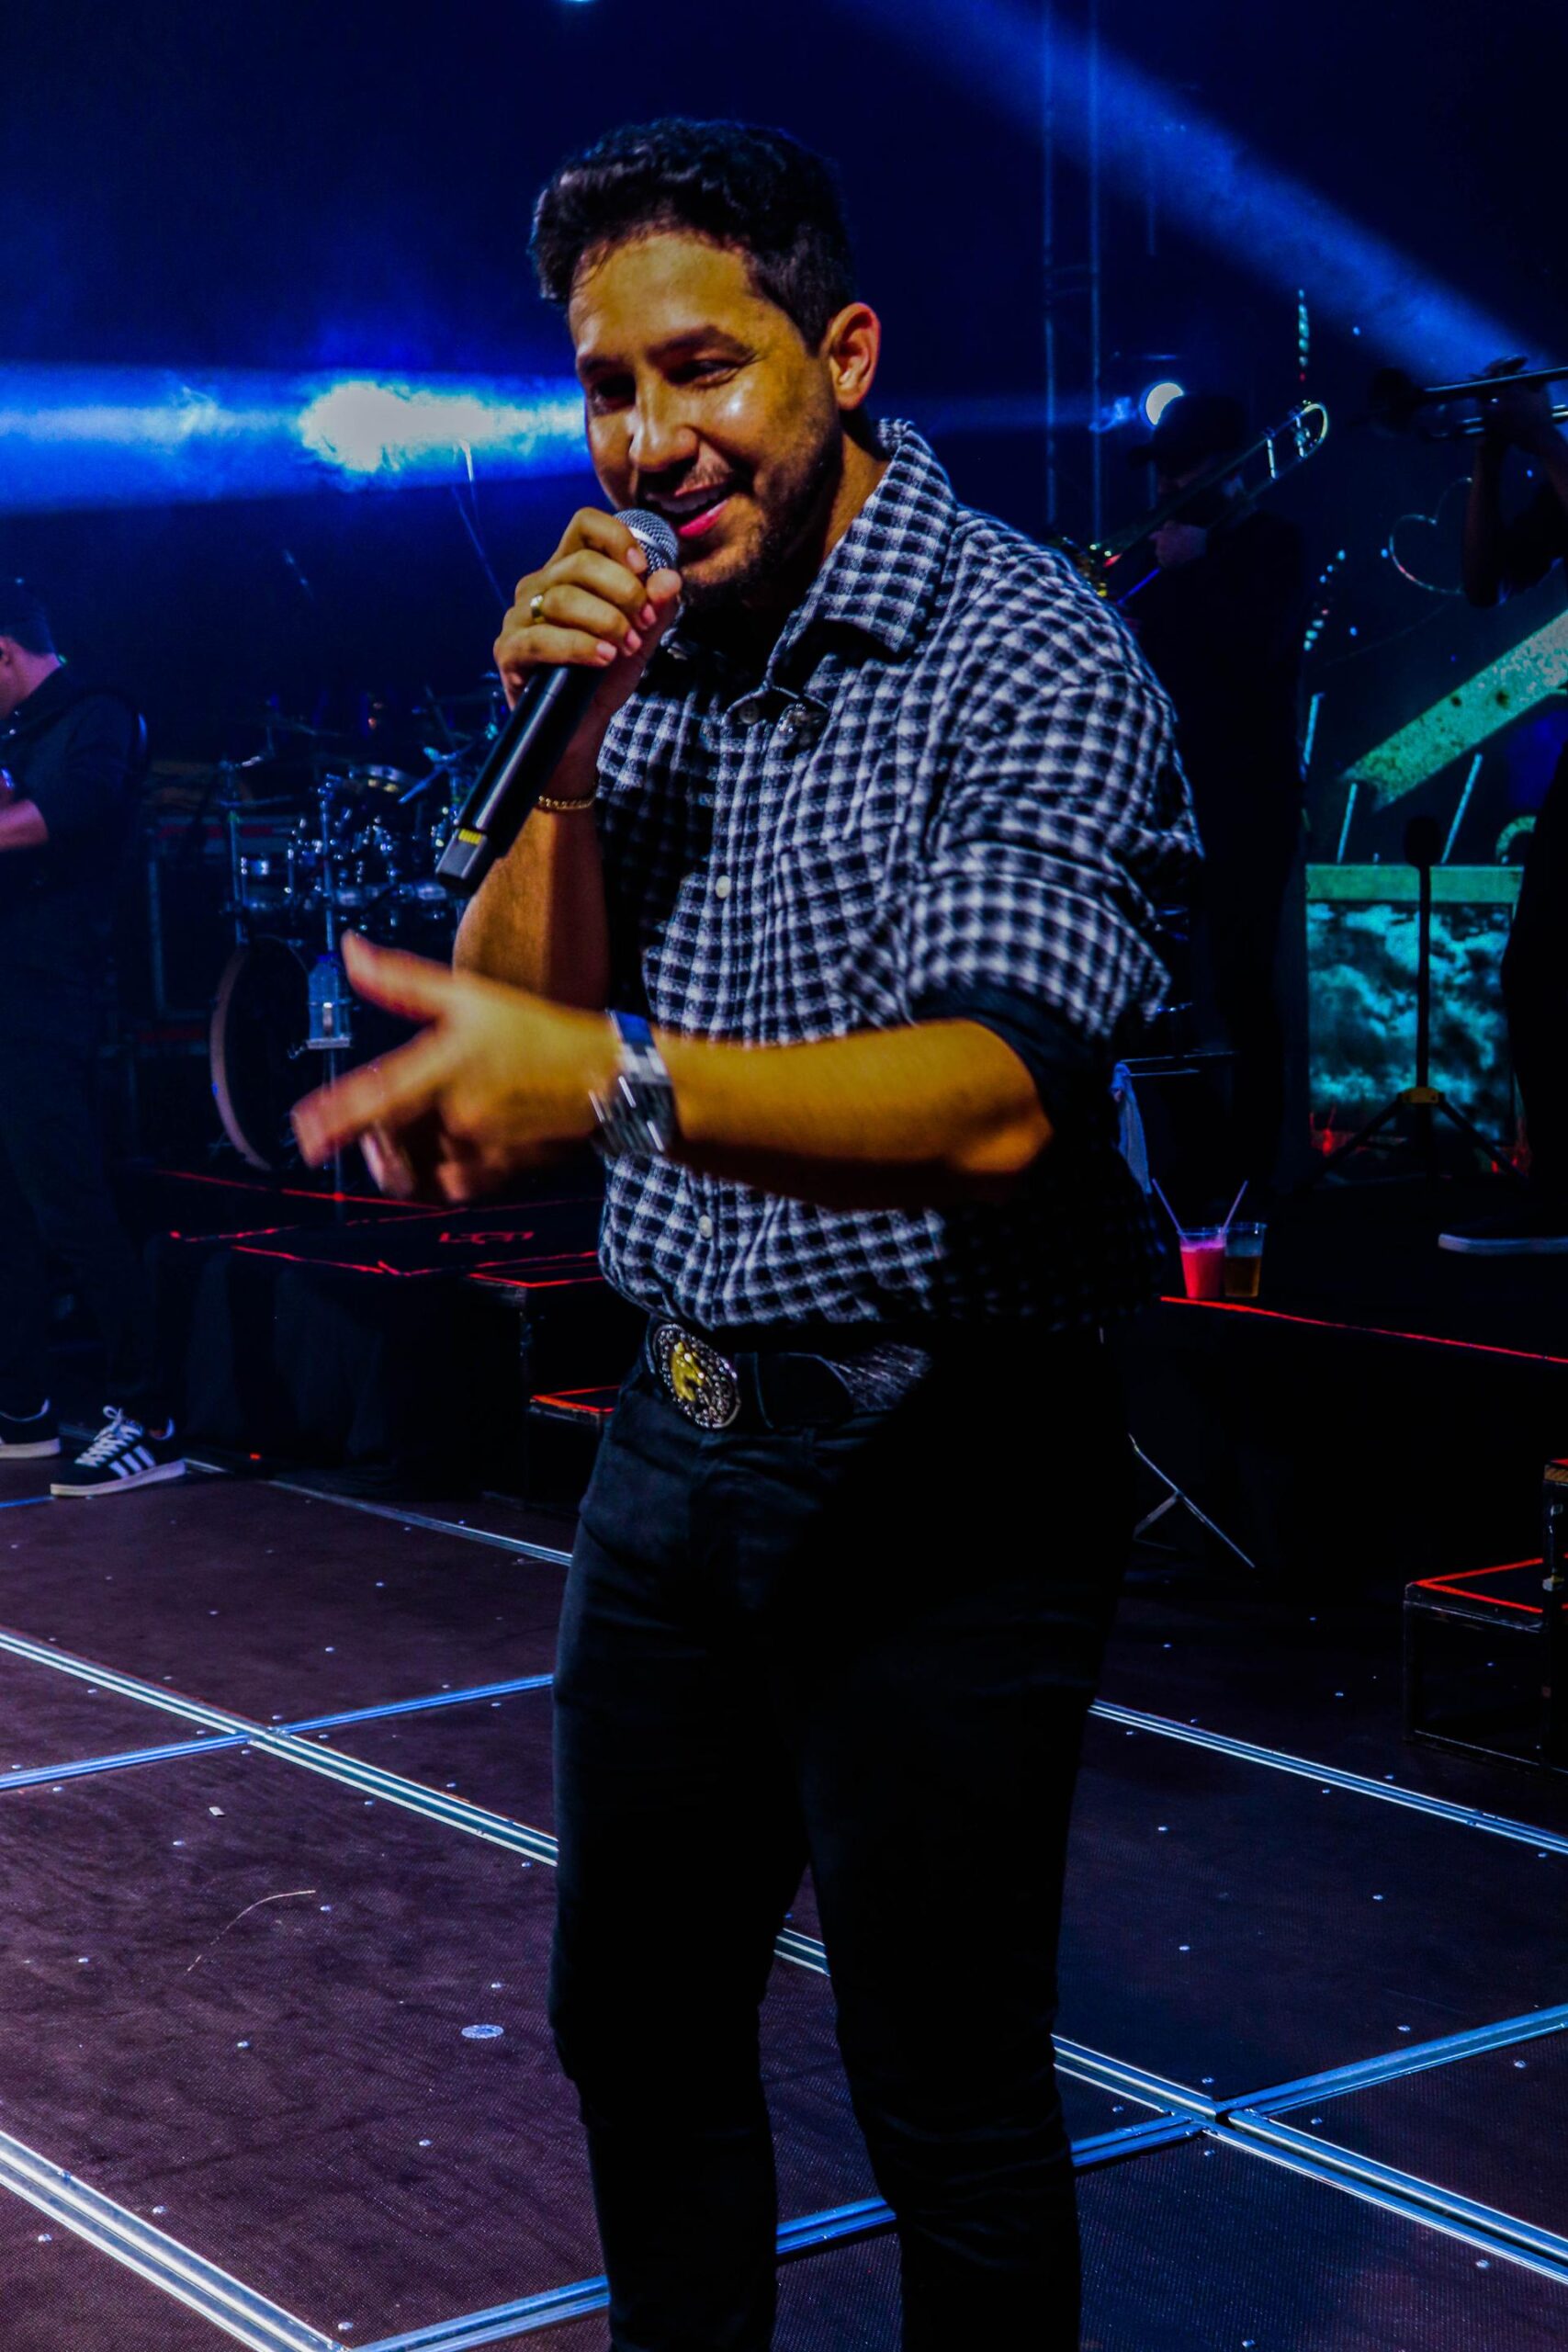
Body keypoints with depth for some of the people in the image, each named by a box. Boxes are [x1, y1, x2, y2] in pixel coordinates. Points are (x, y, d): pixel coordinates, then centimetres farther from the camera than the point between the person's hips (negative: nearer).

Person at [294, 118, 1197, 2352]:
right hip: (681, 1431, 7)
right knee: (636, 2020, 20)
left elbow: (991, 1094, -30)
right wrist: (565, 749, -12)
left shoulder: (1028, 656, -16)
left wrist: (617, 1077, -46)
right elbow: (505, 1025, 4)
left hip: (934, 1472, -7)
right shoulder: (654, 642, 6)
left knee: (948, 2112, 5)